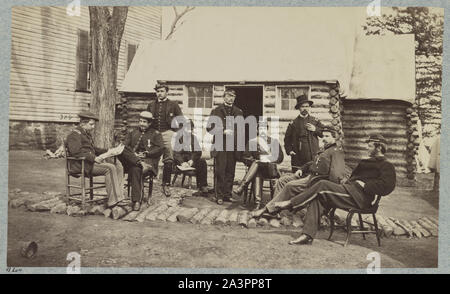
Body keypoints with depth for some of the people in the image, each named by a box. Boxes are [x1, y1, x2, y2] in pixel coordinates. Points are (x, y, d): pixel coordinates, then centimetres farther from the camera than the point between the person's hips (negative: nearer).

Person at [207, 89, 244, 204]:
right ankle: (219, 196, 2)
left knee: (230, 171, 5)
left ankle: (227, 194, 14)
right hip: (220, 146, -3)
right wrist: (223, 131, -12)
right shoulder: (216, 111, 5)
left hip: (233, 146, 3)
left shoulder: (238, 112, 16)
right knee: (220, 171, -5)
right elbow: (209, 128, 0)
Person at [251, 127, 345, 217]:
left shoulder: (337, 151, -7)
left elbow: (337, 173, -19)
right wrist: (302, 169, 16)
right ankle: (274, 212, -9)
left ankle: (267, 209, -20)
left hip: (317, 180, -10)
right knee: (282, 180, -1)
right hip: (309, 174, 11)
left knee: (290, 185, -25)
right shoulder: (324, 150, 25)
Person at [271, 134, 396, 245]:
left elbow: (387, 186, -15)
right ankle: (308, 235, -15)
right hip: (350, 191, 9)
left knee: (323, 185, -21)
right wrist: (346, 182, 9)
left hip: (360, 197, -9)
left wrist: (365, 185, -14)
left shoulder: (387, 166, 2)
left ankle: (290, 203, -13)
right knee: (318, 198, -11)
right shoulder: (366, 162, 30)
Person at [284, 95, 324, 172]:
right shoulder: (293, 123, 7)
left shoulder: (315, 121, 12)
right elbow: (287, 139, 9)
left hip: (314, 157, 1)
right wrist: (289, 150, -3)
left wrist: (315, 129, -8)